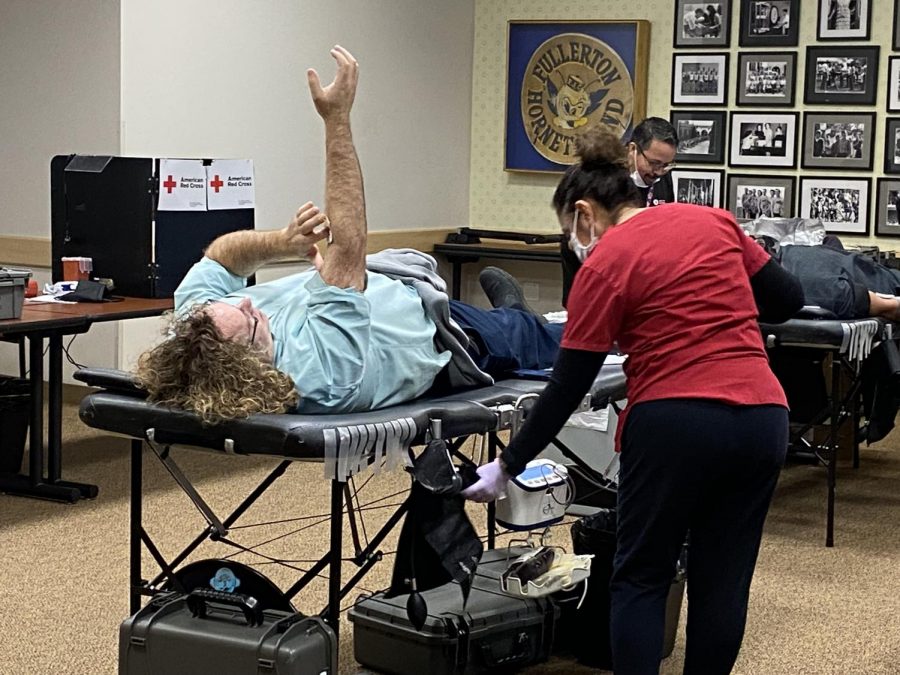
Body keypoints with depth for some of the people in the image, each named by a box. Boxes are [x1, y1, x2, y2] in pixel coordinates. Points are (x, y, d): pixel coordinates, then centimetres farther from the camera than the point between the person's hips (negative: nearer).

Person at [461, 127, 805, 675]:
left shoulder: (604, 265, -2)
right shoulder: (714, 221, 12)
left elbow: (567, 390, -1)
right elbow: (788, 301, 15)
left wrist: (507, 468, 7)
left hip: (676, 424, -5)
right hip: (763, 418, 5)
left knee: (641, 580, 10)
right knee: (724, 583, 13)